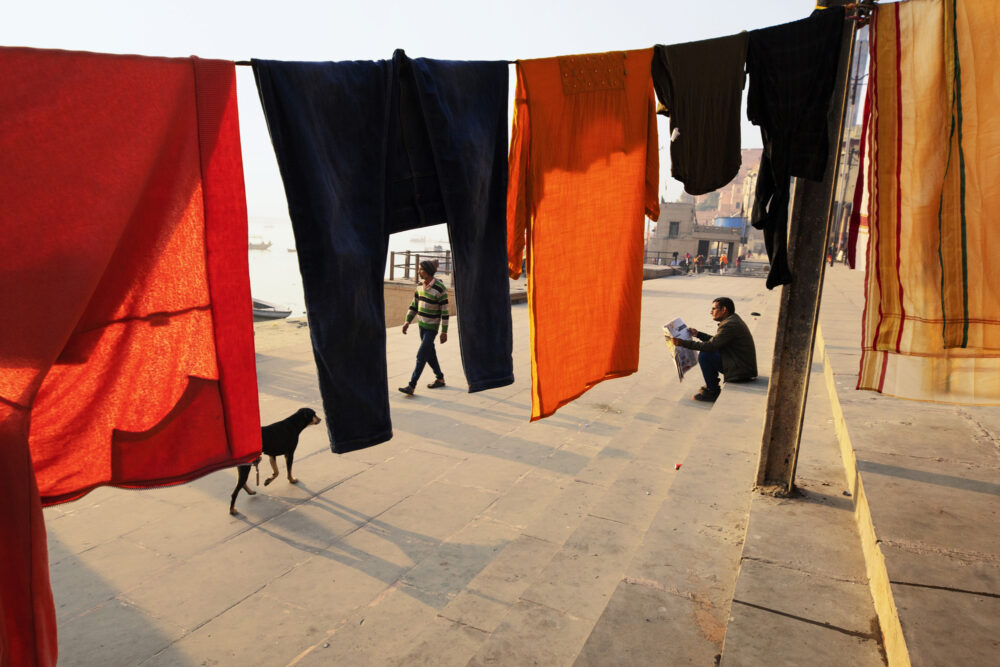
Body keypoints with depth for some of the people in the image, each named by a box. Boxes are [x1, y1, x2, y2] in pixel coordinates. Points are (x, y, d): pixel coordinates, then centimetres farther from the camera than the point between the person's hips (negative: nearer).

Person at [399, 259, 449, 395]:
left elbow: (445, 311, -16)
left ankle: (411, 386, -7)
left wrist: (444, 332, -15)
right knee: (429, 354, 16)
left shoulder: (440, 289, -20)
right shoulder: (420, 286, 1)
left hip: (432, 327, -7)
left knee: (421, 355, -9)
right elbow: (414, 305, 10)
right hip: (421, 324, 7)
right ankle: (440, 379, 32)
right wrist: (408, 321, 2)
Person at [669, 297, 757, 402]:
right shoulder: (733, 319, 11)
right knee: (707, 351, 14)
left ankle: (713, 392, -4)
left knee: (704, 355, -16)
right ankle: (711, 385, 19)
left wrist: (683, 343, -22)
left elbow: (711, 345, -25)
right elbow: (716, 340, 20)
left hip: (741, 371, -10)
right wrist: (698, 334, 13)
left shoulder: (730, 325, -21)